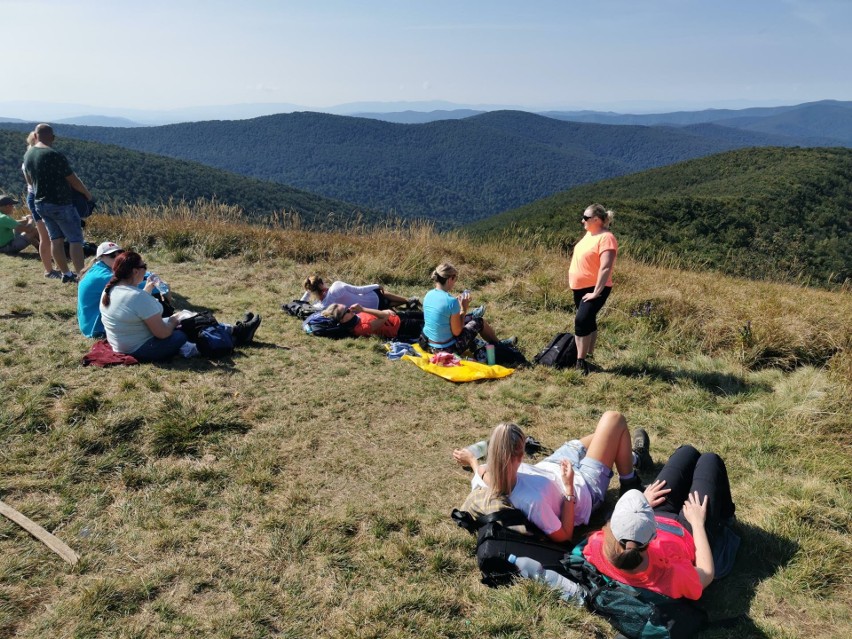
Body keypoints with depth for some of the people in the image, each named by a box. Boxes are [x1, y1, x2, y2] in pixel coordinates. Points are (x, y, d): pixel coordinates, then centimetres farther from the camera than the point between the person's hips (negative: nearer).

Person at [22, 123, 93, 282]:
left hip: (40, 203, 8)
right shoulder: (55, 155, -20)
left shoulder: (28, 154, 5)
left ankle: (66, 274, 18)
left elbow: (30, 180, 18)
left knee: (56, 238, 13)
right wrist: (87, 193, 3)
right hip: (60, 204, -7)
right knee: (75, 239, -3)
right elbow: (74, 181, -14)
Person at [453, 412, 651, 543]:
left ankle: (631, 456, 61)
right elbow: (563, 535, -28)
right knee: (614, 419, 3)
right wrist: (570, 490, -31)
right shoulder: (531, 499, -45)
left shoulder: (485, 476, -28)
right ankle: (630, 484, 32)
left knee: (601, 433, 25)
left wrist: (471, 460, 12)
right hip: (585, 488, -6)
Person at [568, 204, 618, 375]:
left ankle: (581, 362, -13)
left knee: (582, 321, -19)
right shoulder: (590, 234, 8)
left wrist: (596, 292, -27)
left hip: (594, 289, -9)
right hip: (579, 288, 9)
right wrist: (573, 281, 18)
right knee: (588, 322, 16)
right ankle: (588, 355, 27)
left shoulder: (606, 238, -20)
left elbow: (606, 268, -26)